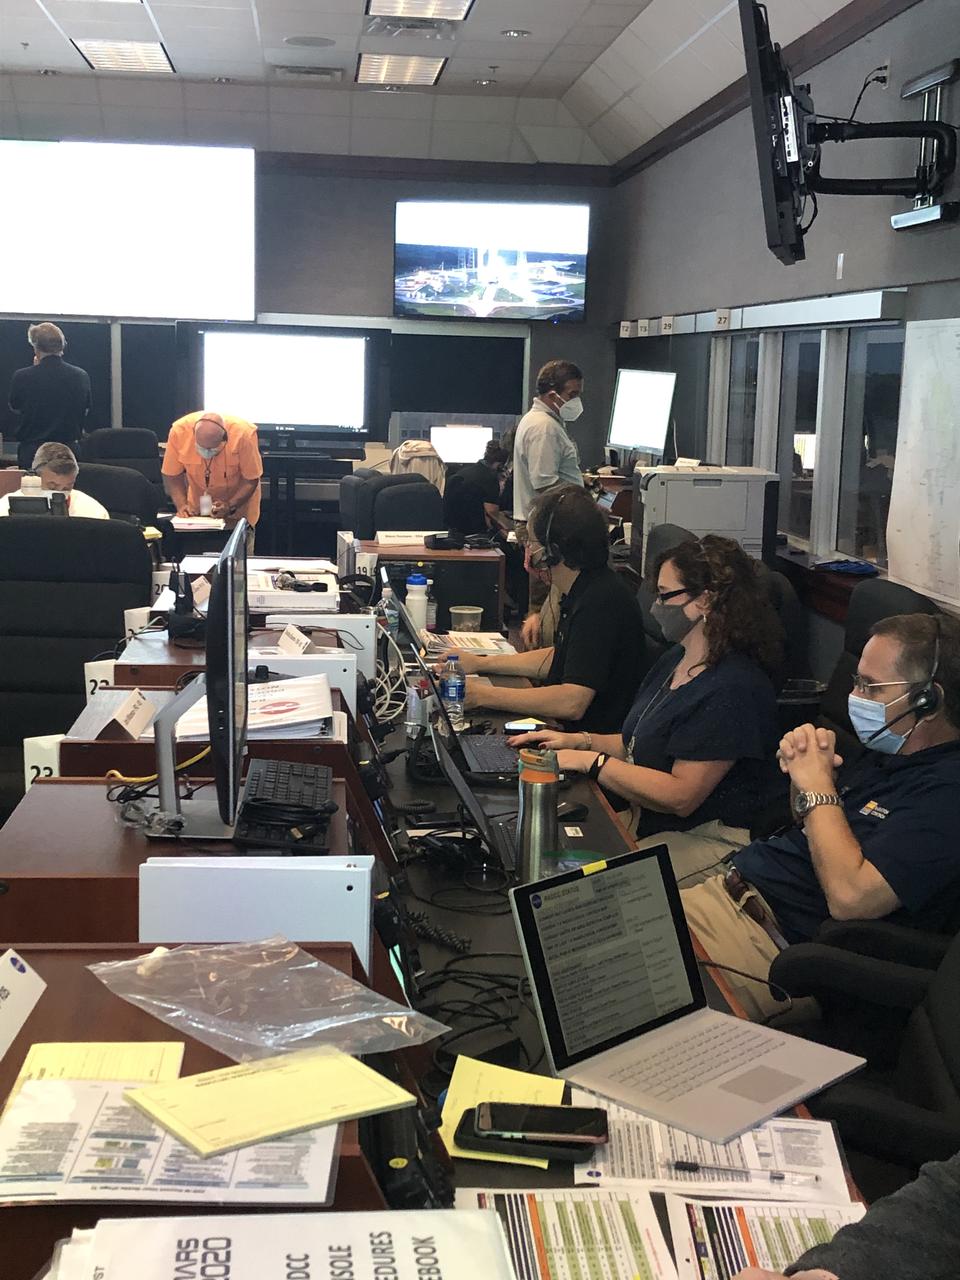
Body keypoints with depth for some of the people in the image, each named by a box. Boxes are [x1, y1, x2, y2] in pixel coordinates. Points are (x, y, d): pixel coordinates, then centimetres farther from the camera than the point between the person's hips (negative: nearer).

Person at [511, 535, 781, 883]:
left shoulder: (732, 690, -20)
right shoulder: (676, 660, 13)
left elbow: (680, 796, -23)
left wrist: (591, 761, -17)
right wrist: (580, 741, 6)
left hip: (705, 839, -10)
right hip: (645, 819, 10)